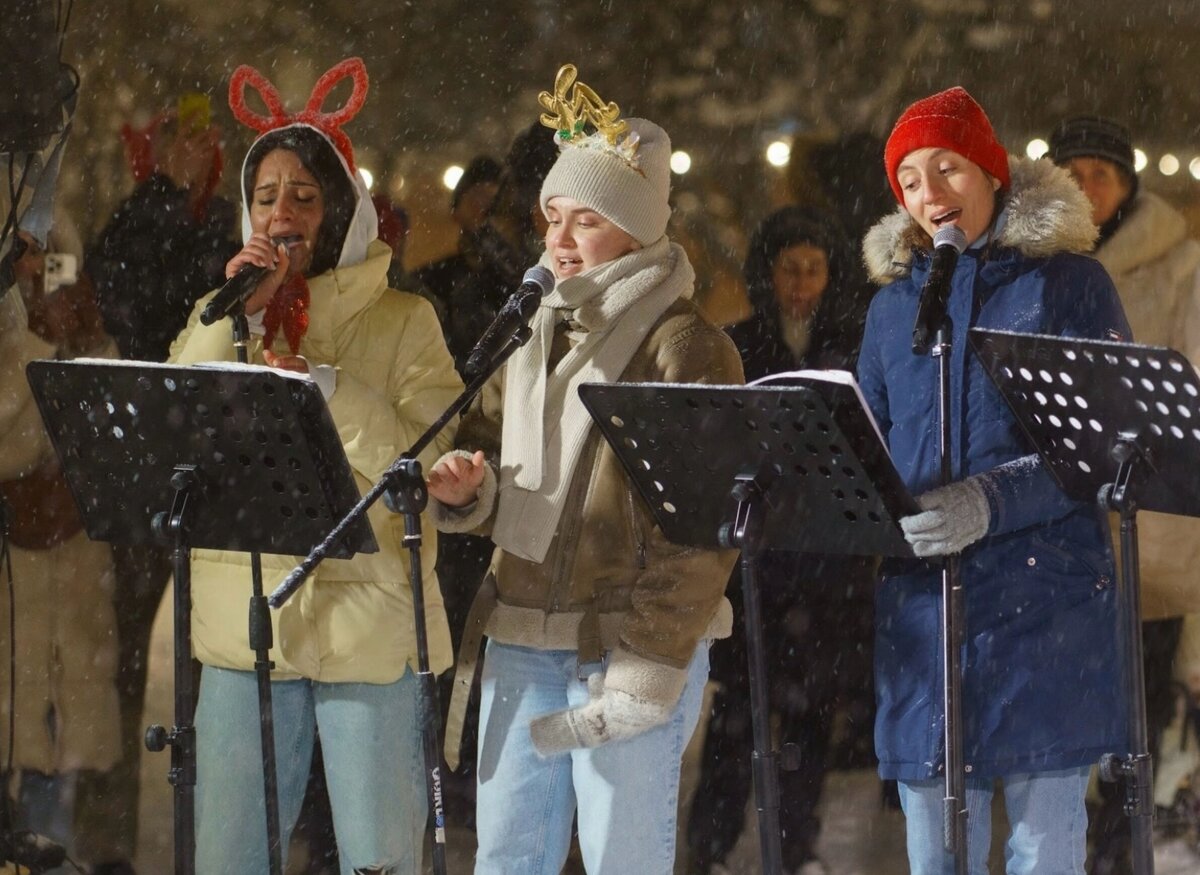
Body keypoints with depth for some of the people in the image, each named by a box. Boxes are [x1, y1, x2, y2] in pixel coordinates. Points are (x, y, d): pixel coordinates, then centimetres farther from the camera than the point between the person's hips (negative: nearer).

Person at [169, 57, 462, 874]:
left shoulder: (402, 320, 1)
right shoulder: (221, 317, 11)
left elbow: (427, 467, -11)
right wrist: (231, 317, -11)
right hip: (243, 622, 3)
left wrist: (322, 385, -19)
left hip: (367, 621, -3)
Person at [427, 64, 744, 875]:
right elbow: (486, 449, 22)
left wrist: (654, 662, -17)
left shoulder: (687, 347, -7)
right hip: (521, 642, 7)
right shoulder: (534, 335, 15)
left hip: (626, 649, -7)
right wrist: (465, 489, -3)